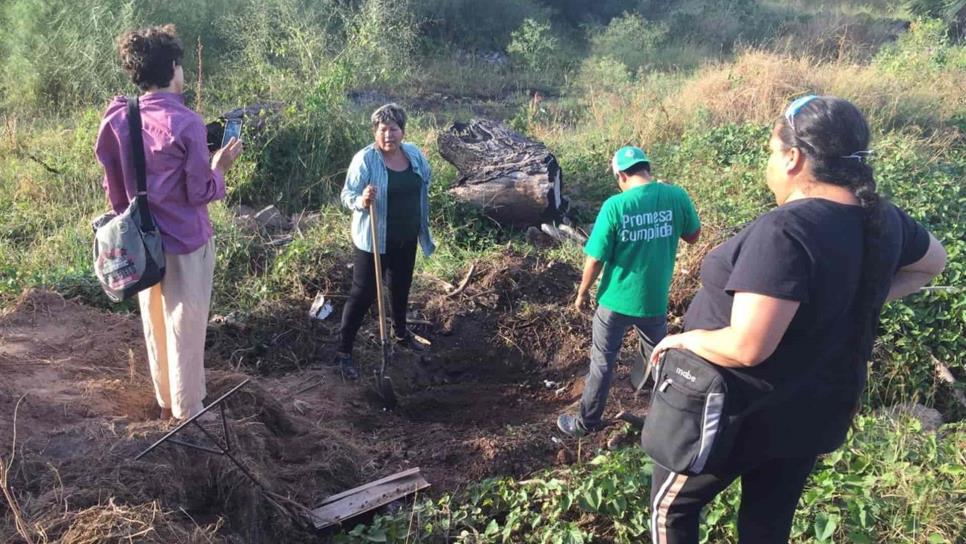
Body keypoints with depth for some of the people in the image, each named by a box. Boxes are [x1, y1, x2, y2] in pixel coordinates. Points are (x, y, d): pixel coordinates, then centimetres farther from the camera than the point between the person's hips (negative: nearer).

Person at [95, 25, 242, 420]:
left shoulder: (117, 119, -1)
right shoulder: (186, 123, -18)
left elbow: (114, 188, 6)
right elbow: (199, 193, -14)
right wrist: (219, 167, 3)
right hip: (184, 244, -6)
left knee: (154, 325, 19)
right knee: (185, 330, 7)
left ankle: (166, 402, 35)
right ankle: (187, 413, 21)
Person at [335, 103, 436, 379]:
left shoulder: (414, 153, -1)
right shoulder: (364, 159, -18)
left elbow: (424, 186, 14)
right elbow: (347, 195, -16)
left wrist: (423, 228, 18)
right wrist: (362, 201, -39)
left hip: (406, 238, 6)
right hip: (373, 240, -6)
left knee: (401, 286, 22)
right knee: (363, 293, -1)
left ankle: (400, 332, 46)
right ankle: (344, 351, 10)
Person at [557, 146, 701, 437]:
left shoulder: (615, 206, -19)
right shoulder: (677, 196, -10)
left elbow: (595, 260, -14)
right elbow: (693, 236, 8)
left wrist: (582, 293, 2)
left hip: (616, 301, -3)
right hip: (655, 300, 3)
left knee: (602, 363, 13)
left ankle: (587, 423, 28)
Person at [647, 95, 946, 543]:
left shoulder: (785, 231, -31)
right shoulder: (882, 218, -4)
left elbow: (746, 347, -35)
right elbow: (934, 261, 17)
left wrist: (684, 338, -17)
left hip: (744, 412, -7)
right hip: (816, 410, 8)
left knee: (671, 505, 16)